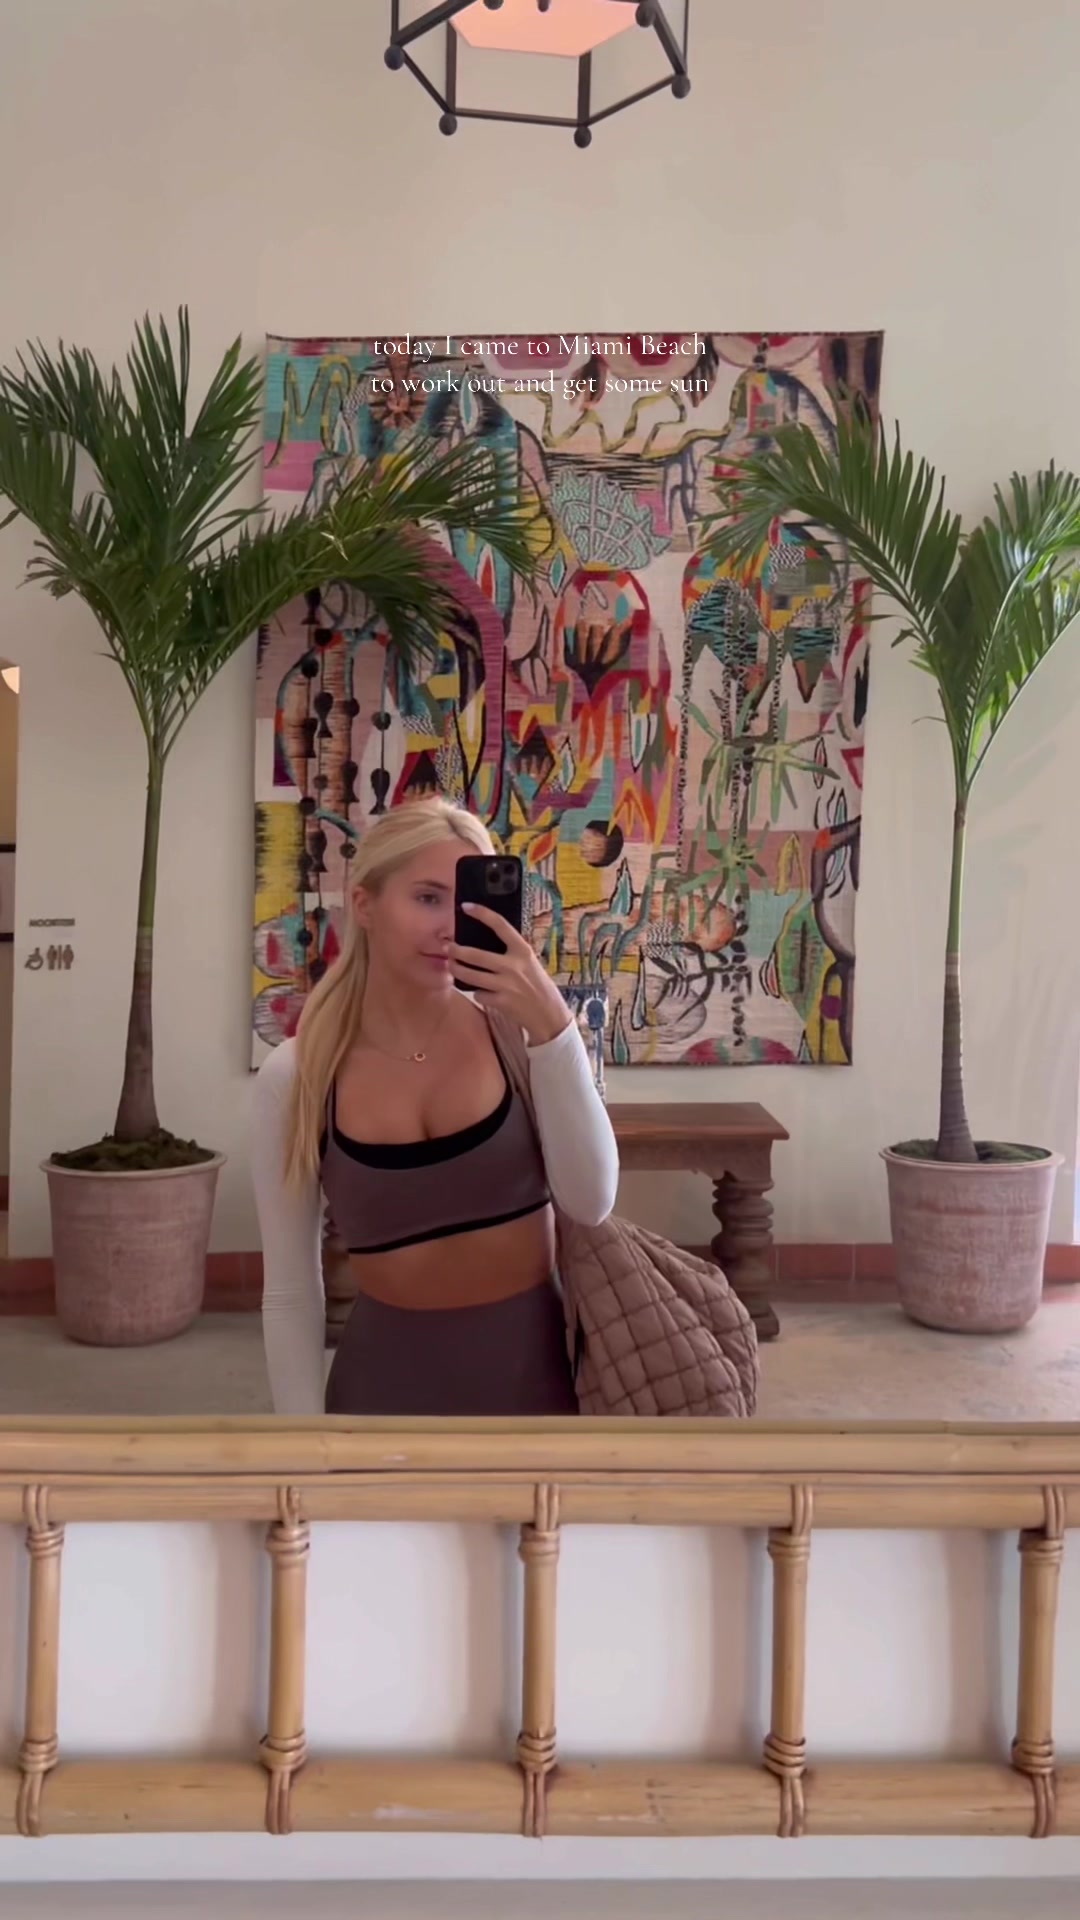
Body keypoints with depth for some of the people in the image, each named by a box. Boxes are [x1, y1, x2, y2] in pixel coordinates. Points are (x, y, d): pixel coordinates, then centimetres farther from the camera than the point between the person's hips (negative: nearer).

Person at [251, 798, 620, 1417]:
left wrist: (553, 1026, -22)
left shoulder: (517, 1031, -7)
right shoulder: (295, 1075, -7)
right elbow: (290, 1290, -2)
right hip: (391, 1375, 0)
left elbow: (592, 1202, -15)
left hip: (531, 1365, 1)